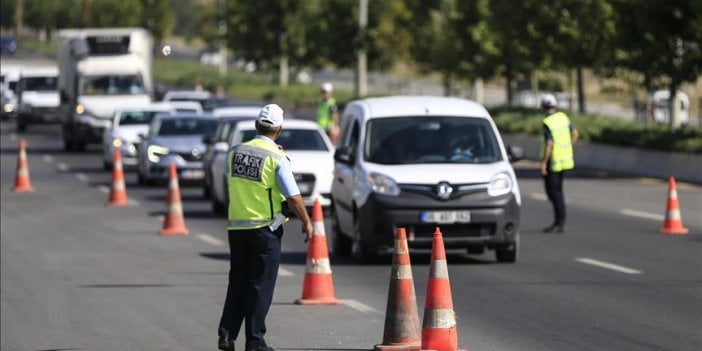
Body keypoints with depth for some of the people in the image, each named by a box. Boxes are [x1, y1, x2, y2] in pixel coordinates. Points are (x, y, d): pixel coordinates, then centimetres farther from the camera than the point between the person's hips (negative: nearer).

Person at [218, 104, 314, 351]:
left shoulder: (235, 152, 3)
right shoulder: (277, 158, -12)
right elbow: (293, 197, -12)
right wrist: (306, 222, 1)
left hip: (236, 226, 5)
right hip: (265, 228, -5)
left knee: (237, 282, 14)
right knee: (261, 285, 1)